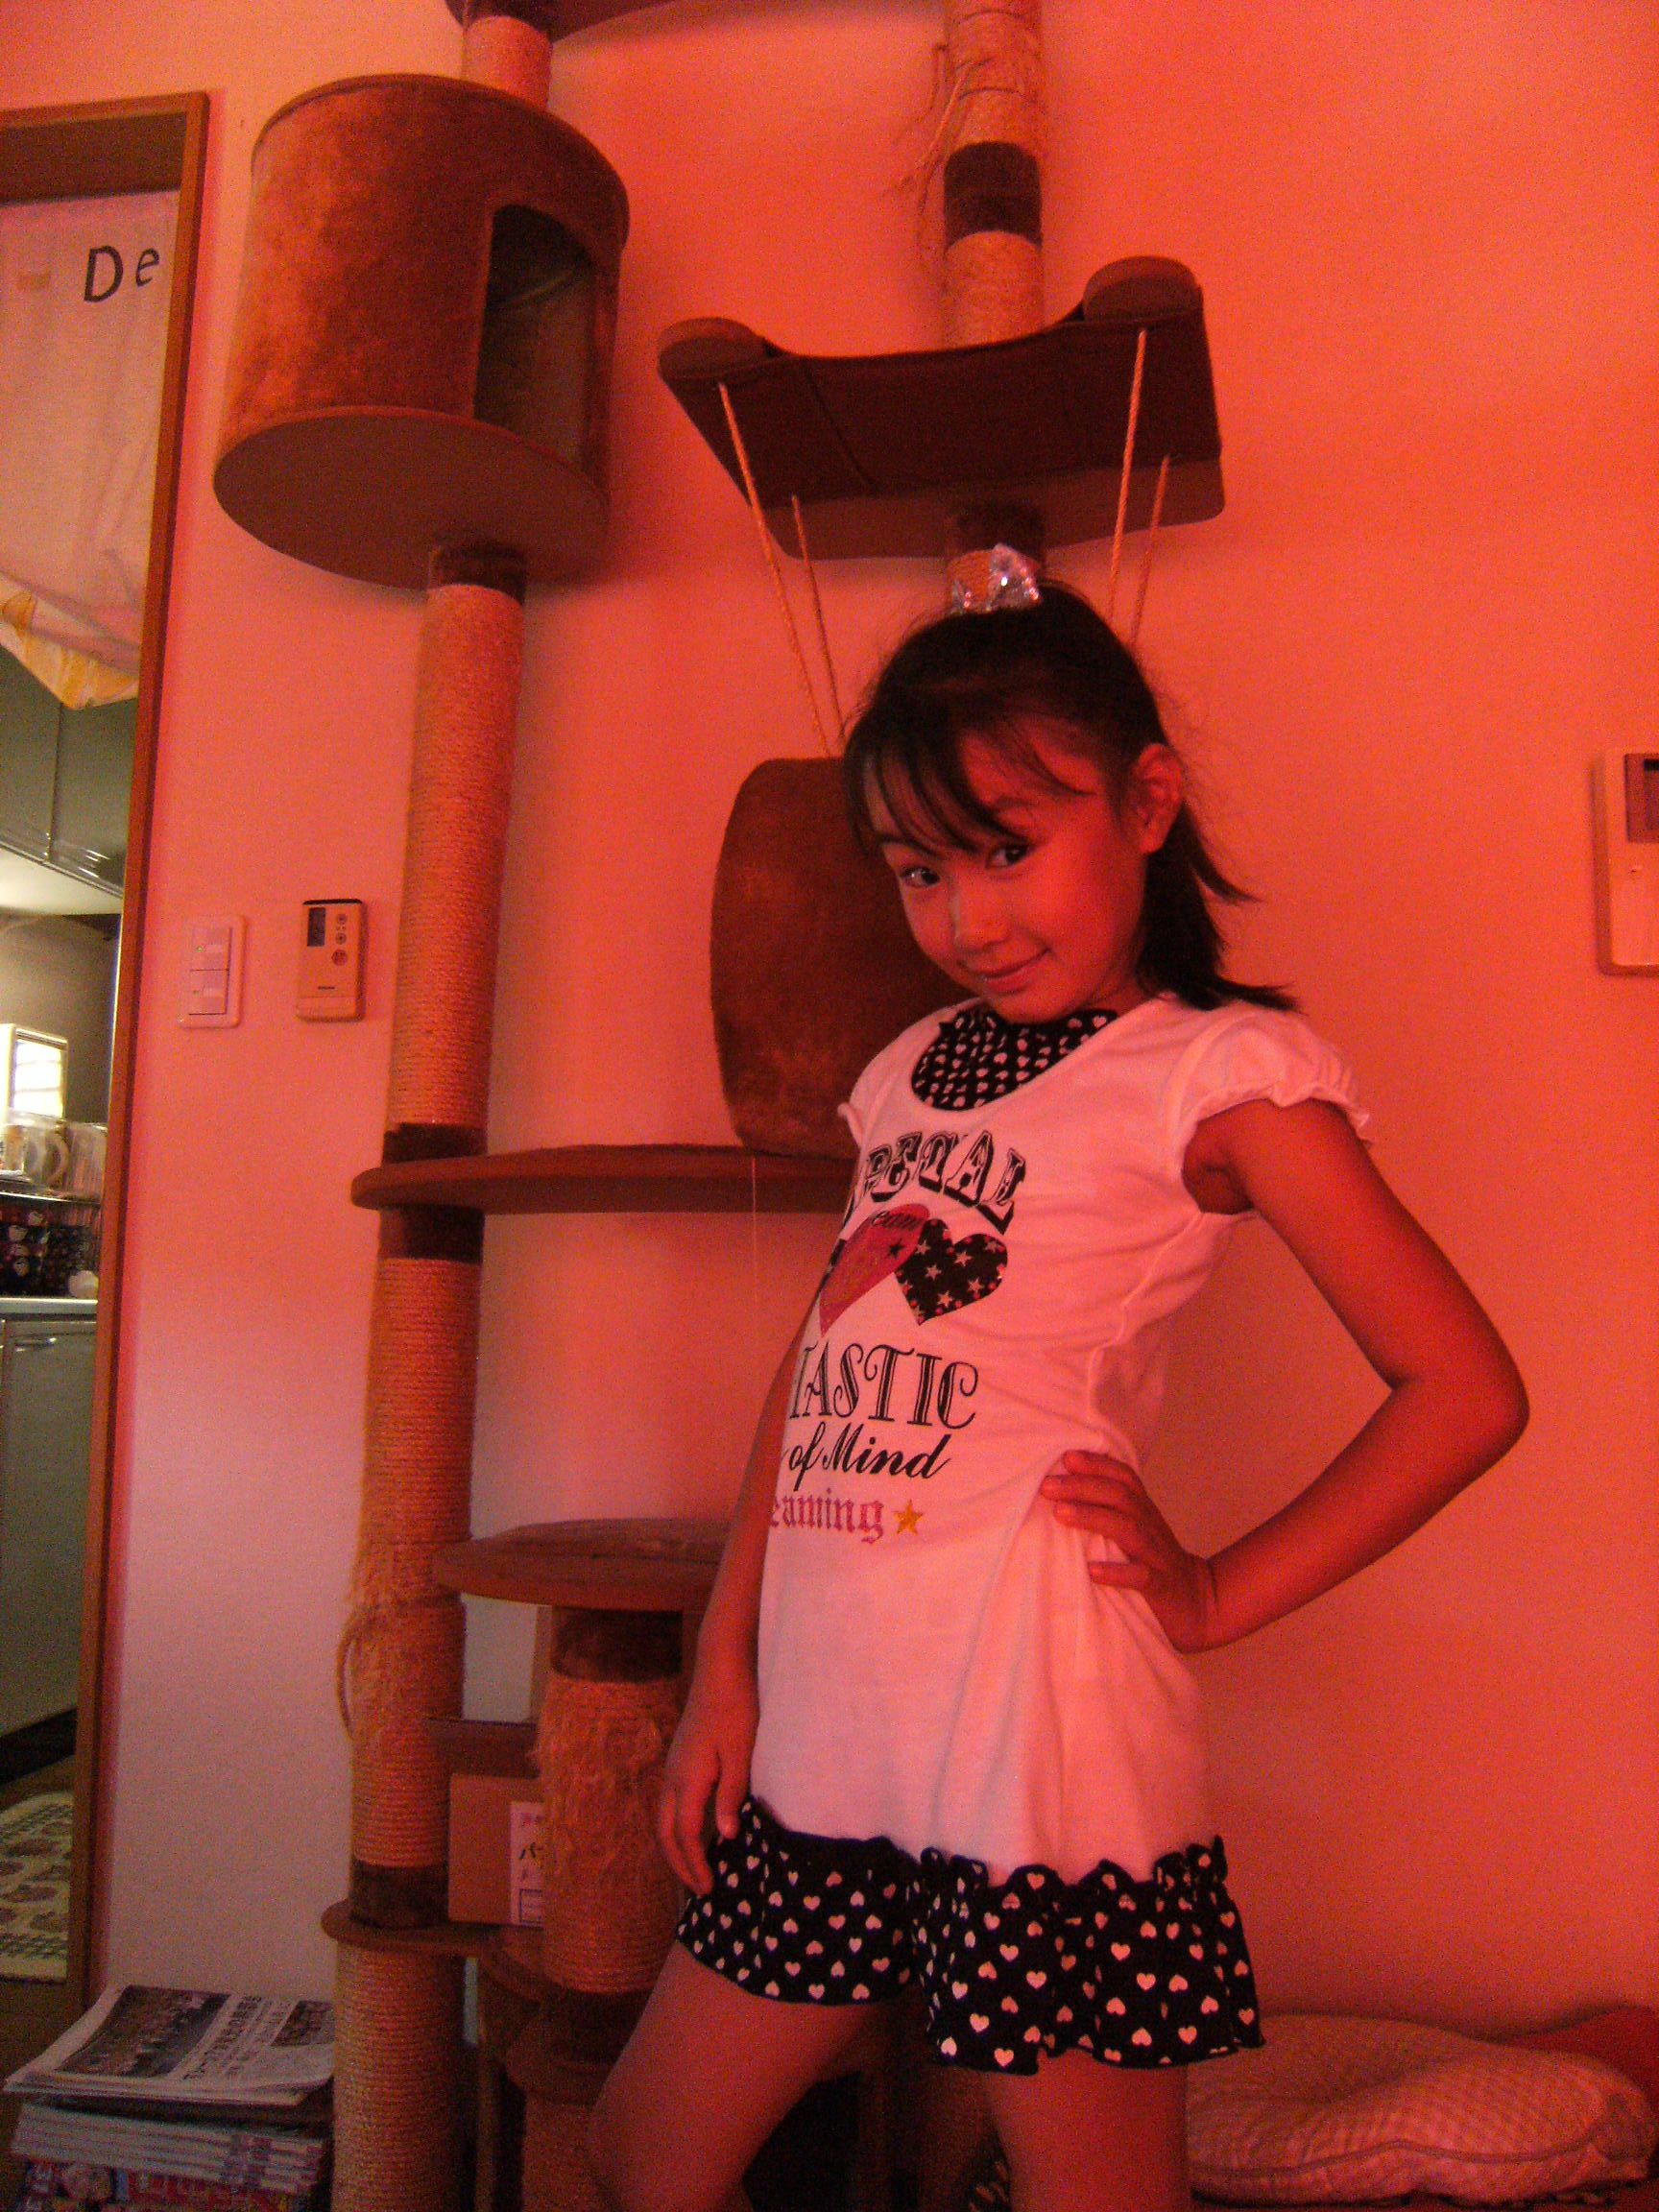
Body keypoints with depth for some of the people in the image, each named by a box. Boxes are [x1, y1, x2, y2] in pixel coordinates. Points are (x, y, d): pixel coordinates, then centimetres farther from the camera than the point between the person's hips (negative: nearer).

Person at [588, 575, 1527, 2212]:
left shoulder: (1219, 1070, -6)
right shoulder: (910, 1074, 12)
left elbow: (1463, 1393, -8)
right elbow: (813, 1375, 13)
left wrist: (1217, 1598, -6)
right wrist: (724, 1668, 9)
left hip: (1039, 1740, -6)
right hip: (822, 1738, 7)